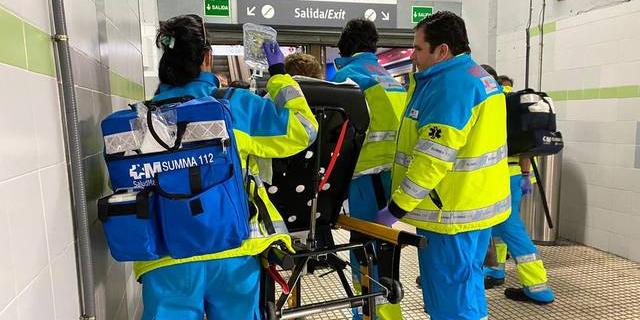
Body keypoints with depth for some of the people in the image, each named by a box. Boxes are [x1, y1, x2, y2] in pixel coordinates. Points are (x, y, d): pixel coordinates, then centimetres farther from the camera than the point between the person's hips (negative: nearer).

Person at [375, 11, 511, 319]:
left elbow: (432, 159, -26)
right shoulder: (478, 76, 14)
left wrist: (395, 208, -20)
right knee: (463, 288, 23)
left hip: (451, 212, -10)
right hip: (473, 205, 11)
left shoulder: (450, 84, -20)